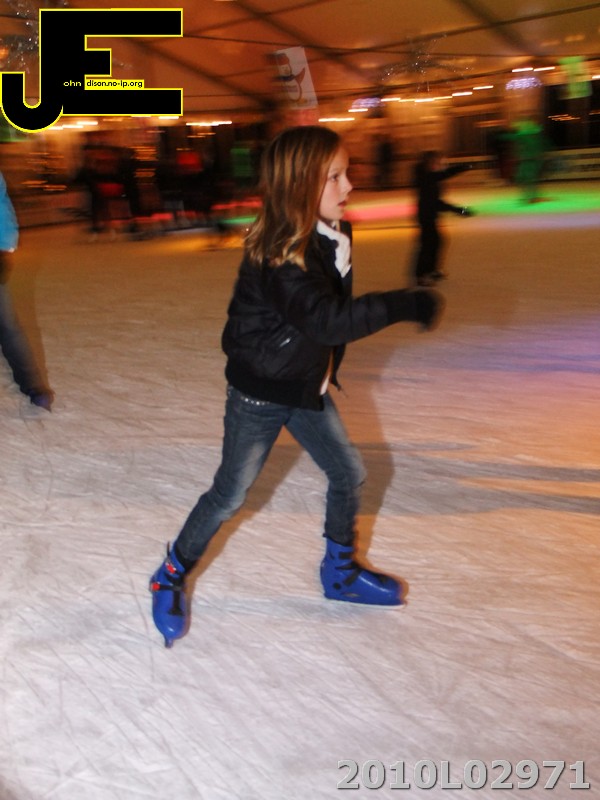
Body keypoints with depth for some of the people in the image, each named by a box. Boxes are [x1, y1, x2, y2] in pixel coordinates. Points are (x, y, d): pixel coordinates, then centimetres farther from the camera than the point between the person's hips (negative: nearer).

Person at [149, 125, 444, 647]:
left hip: (308, 387, 8)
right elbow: (328, 321, -38)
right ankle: (171, 577, 27)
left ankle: (340, 571, 35)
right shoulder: (277, 254, -29)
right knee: (230, 495, 5)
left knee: (349, 474, 13)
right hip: (260, 393, -7)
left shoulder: (335, 236, -3)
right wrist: (404, 305, -40)